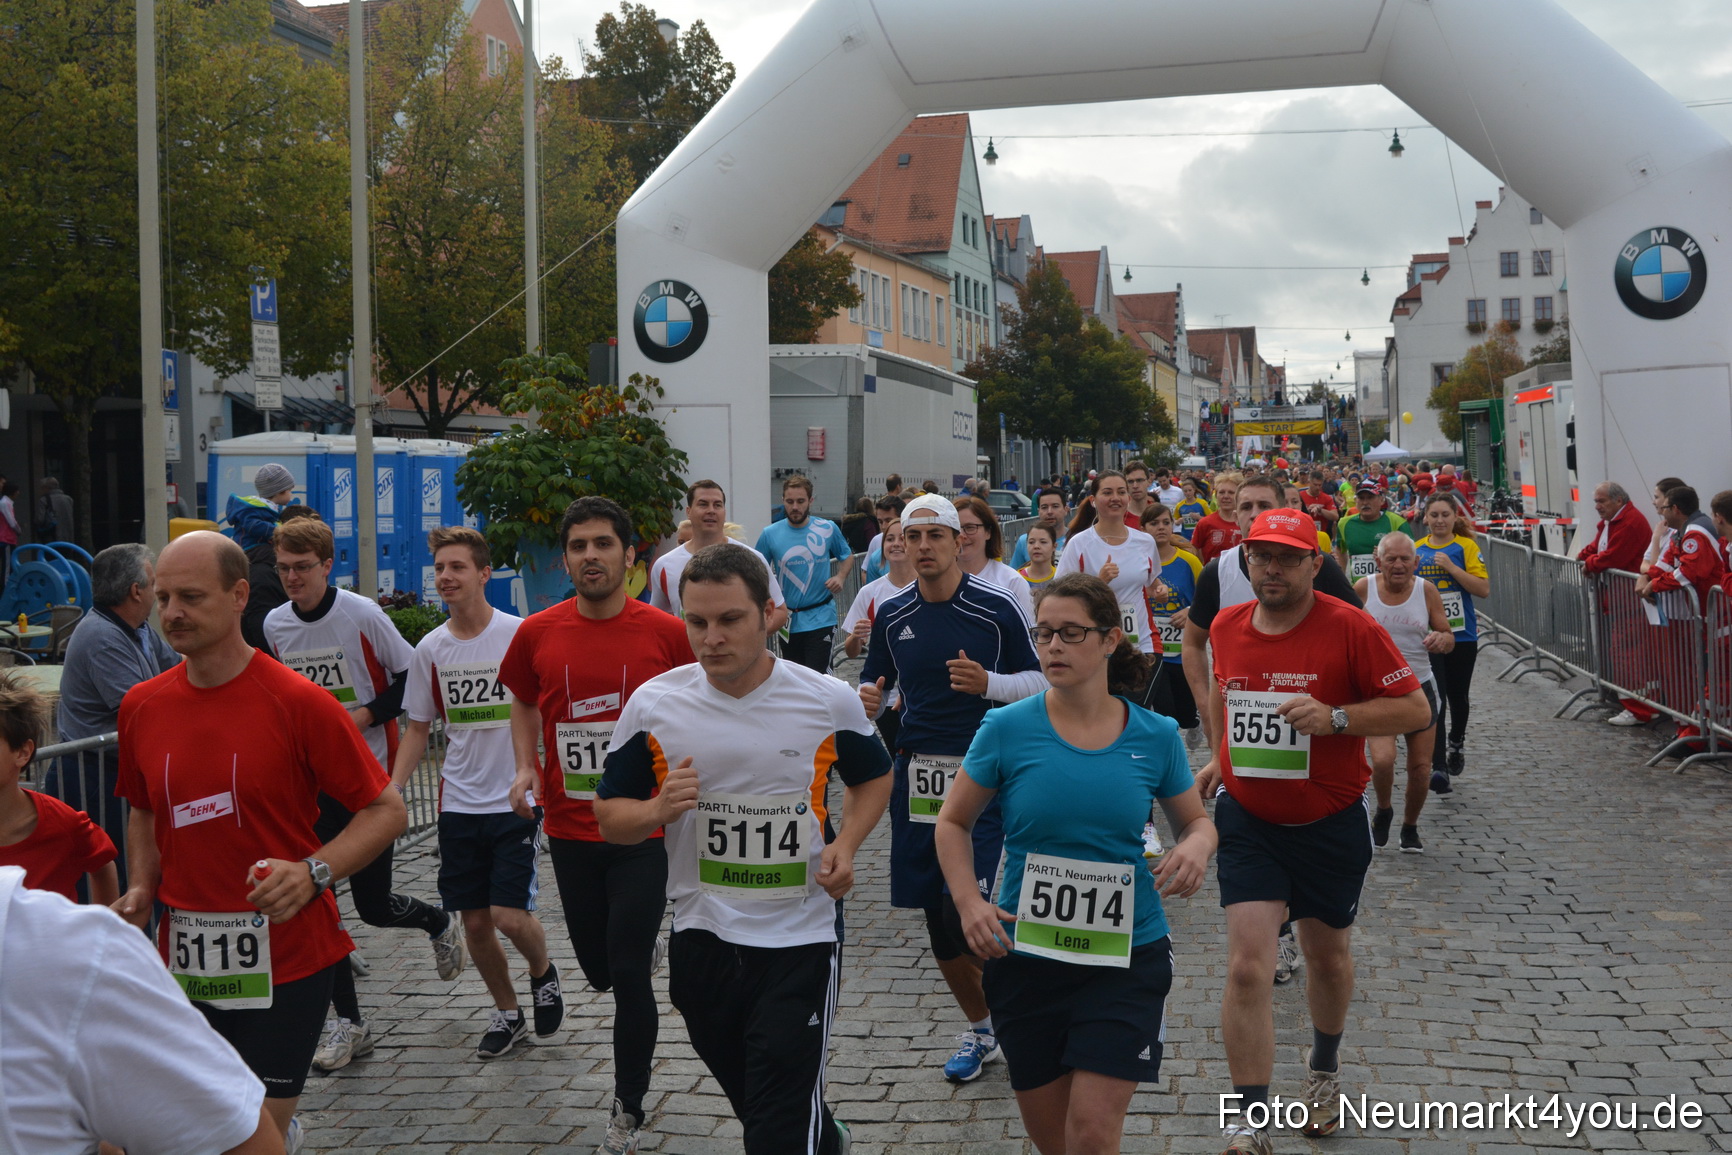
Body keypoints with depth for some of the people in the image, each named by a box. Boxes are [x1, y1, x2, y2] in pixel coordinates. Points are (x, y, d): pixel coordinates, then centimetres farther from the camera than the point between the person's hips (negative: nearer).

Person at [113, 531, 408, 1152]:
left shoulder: (299, 701, -12)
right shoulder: (141, 706, 2)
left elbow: (387, 810, -8)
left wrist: (312, 872, -22)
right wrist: (140, 889, 3)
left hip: (285, 957, -4)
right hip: (184, 963, 5)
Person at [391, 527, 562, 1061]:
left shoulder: (521, 636, -9)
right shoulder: (430, 649, 4)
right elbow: (418, 728, 13)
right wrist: (393, 789, 2)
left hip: (516, 800, -4)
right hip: (459, 802, 4)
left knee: (510, 916, -11)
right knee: (474, 920, 7)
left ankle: (543, 971, 22)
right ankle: (507, 1013, 28)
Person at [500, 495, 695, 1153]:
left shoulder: (664, 632, -8)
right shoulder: (538, 633, -2)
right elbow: (524, 703, 15)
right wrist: (526, 766, 0)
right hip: (569, 828, 3)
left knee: (628, 975, -2)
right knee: (598, 970, 17)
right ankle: (649, 949, 55)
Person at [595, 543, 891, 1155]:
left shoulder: (828, 700, -8)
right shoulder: (653, 703, -6)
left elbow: (873, 777, 10)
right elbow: (610, 815, 2)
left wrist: (844, 845, -7)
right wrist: (659, 811, -19)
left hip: (802, 938, -3)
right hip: (701, 939, 3)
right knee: (751, 1103, 24)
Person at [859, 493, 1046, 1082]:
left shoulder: (997, 607, -5)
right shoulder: (891, 615, 6)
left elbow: (1038, 680, 1)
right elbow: (873, 689, 16)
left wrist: (988, 683, -18)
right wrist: (865, 702, -8)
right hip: (915, 773, 4)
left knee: (964, 909, -13)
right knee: (936, 918, 9)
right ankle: (980, 1028, 28)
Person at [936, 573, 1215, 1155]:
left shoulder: (1155, 736, -3)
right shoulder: (1007, 729, -7)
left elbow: (1196, 820, 11)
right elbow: (953, 823, 4)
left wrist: (1196, 846, -12)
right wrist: (968, 900, -12)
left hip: (1127, 954, 0)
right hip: (1025, 954, 1)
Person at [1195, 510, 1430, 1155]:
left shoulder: (1351, 628, -15)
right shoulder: (1226, 627, -1)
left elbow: (1416, 708, -14)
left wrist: (1335, 717, -26)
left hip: (1331, 824, -1)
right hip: (1247, 821, 2)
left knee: (1328, 958, 19)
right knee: (1247, 968, -10)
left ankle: (1324, 1067, 49)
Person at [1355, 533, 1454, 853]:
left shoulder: (1427, 591, -4)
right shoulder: (1363, 588, -7)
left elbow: (1449, 639, 3)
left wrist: (1441, 639, -20)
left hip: (1419, 687, 2)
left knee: (1421, 769, 4)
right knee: (1382, 760, -21)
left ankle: (1410, 827, 30)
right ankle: (1383, 811, 11)